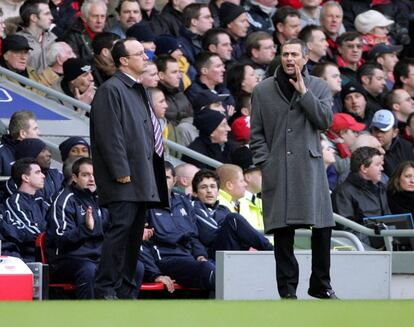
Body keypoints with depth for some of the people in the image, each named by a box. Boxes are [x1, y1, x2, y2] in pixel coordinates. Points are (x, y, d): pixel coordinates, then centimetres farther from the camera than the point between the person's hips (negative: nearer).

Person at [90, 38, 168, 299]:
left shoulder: (139, 91, 21)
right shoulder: (111, 90, -8)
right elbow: (110, 135, -15)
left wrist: (151, 175, 19)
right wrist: (121, 172, -21)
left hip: (142, 178, 9)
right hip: (124, 179, -9)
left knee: (135, 231, 9)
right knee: (121, 227, -13)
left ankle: (126, 291, 12)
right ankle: (105, 290, -12)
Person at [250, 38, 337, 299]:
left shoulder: (319, 87, 10)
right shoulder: (263, 91, 11)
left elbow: (325, 120, -4)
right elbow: (256, 133, 11)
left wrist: (303, 92, -7)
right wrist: (264, 162, 0)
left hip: (310, 167, 0)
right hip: (277, 169, 0)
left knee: (322, 228, -4)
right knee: (283, 232, -1)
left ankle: (321, 285, 9)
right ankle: (287, 290, 5)